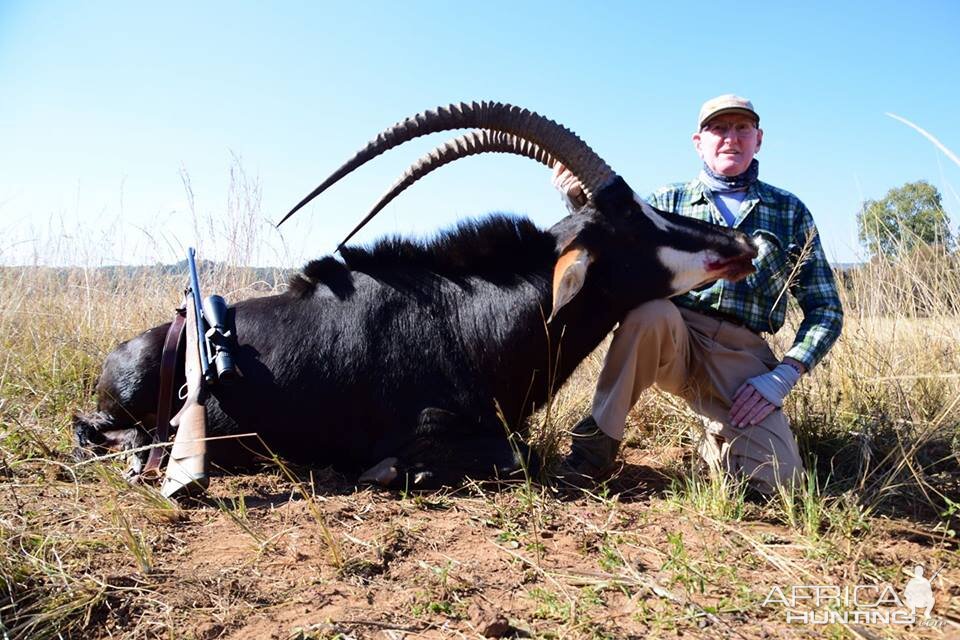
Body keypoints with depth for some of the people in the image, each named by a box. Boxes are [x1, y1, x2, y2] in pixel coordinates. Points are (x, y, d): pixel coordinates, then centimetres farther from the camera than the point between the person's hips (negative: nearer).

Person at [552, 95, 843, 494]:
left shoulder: (789, 211, 14)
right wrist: (580, 201, -21)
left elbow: (826, 309, 11)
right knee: (652, 308, -35)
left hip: (743, 356, 1)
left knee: (778, 477, -20)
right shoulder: (668, 201, 14)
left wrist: (782, 377, -5)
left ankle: (716, 438, 15)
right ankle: (599, 441, -19)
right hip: (670, 335, 0)